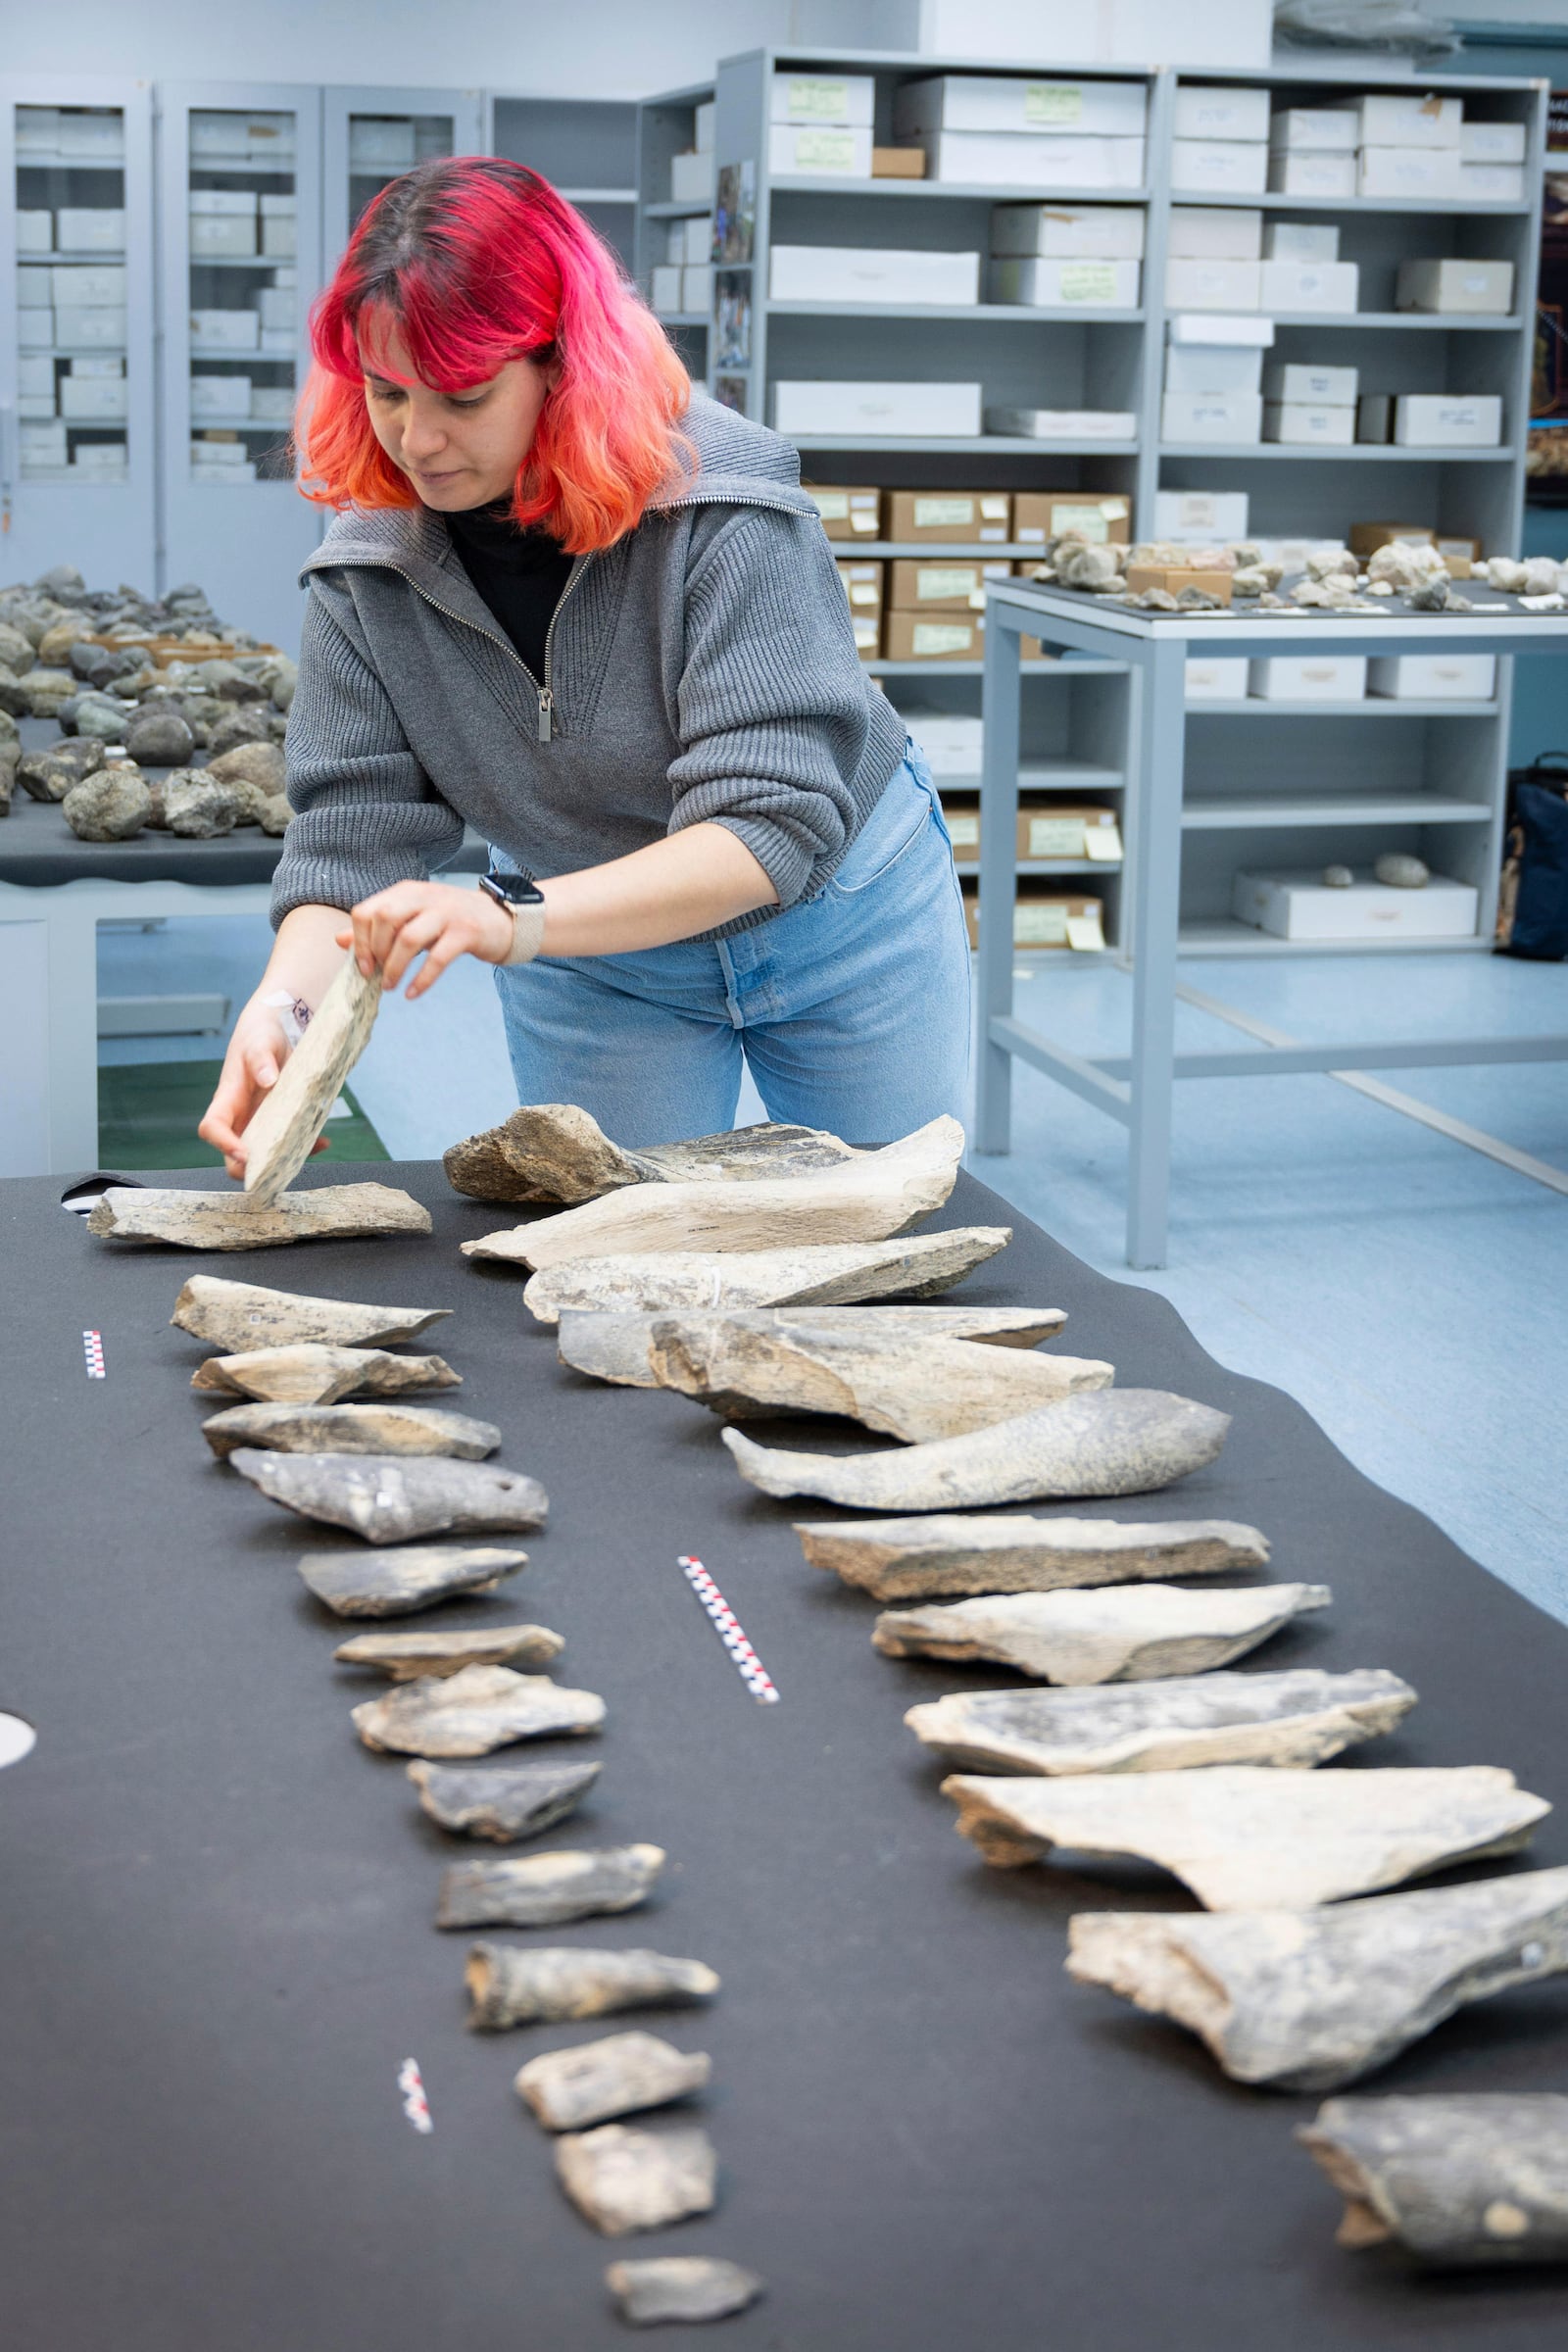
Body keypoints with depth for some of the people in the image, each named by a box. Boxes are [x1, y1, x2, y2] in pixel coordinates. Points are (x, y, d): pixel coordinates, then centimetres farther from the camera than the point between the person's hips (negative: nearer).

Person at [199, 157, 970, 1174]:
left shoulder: (723, 507, -31)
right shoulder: (369, 566, -17)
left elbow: (770, 828, -37)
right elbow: (351, 828, -17)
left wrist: (512, 919, -50)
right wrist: (286, 1004, -39)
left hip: (842, 925, -2)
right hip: (589, 964, 2)